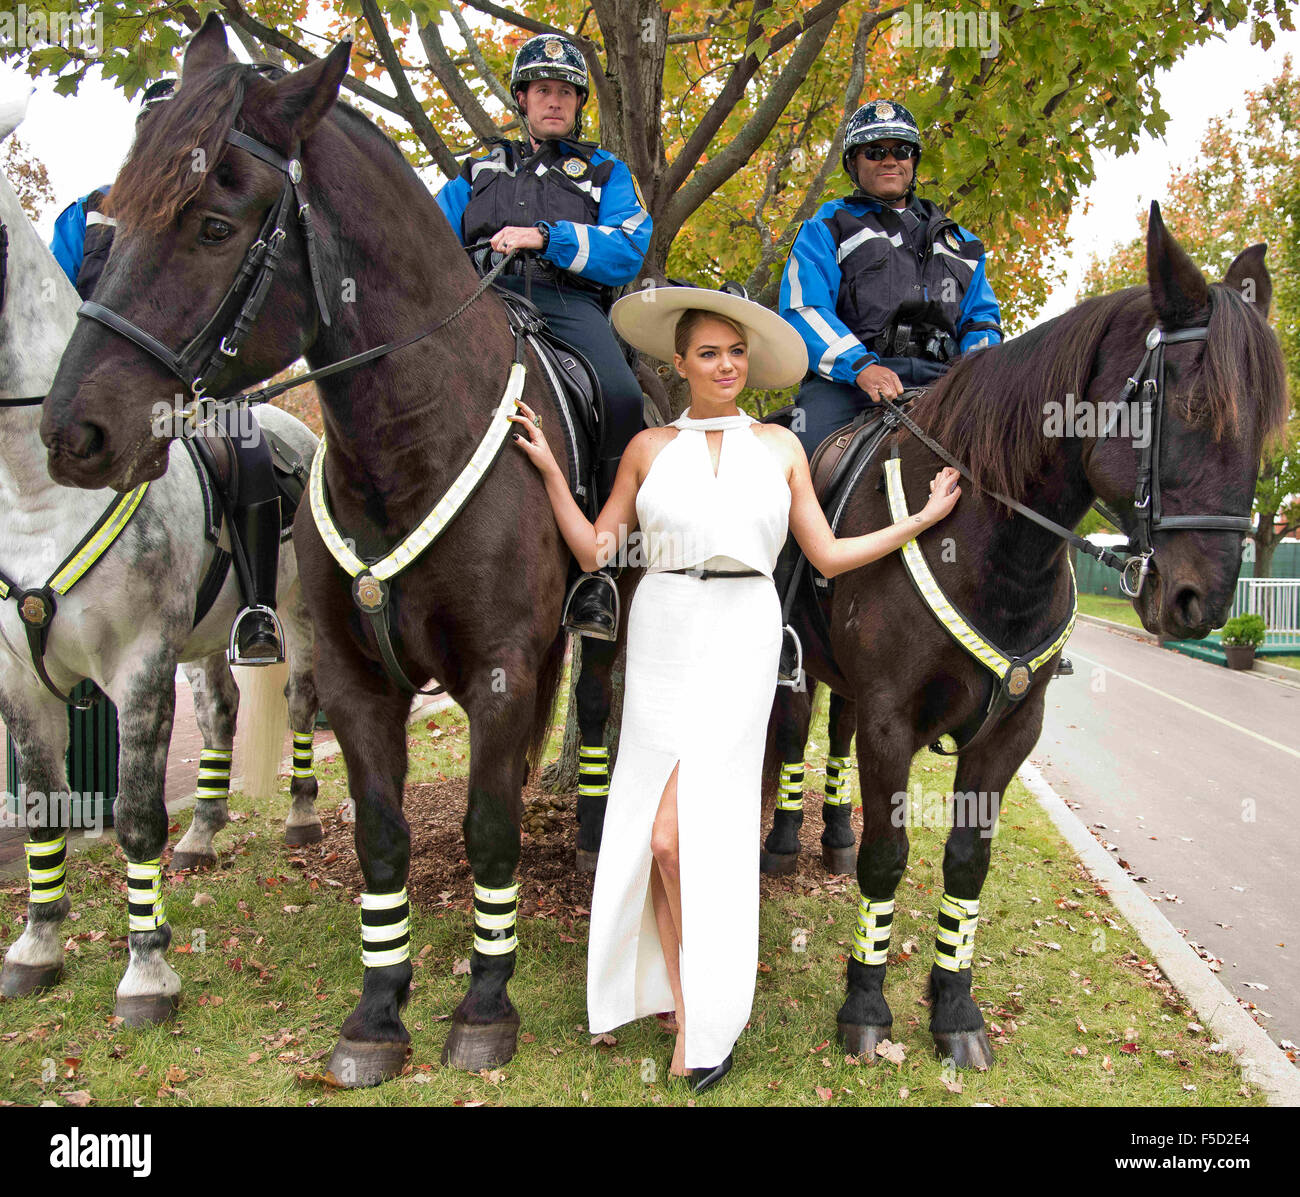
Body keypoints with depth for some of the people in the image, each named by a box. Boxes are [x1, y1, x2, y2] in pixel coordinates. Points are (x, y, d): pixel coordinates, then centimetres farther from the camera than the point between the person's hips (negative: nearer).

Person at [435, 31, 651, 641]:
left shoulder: (604, 172, 24)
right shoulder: (479, 170, 31)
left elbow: (627, 251, 5)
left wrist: (545, 237, -10)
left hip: (569, 302, -1)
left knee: (622, 399, -33)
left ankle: (594, 567, -26)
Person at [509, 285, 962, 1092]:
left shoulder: (781, 446, 8)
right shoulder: (649, 447, 8)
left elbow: (830, 557, 8)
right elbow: (595, 551, 7)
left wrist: (924, 518, 6)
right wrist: (550, 470, 1)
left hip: (742, 639, -1)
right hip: (663, 636, 2)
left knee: (678, 832, -8)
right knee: (660, 836, 2)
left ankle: (708, 1014, 9)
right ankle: (689, 1012, 19)